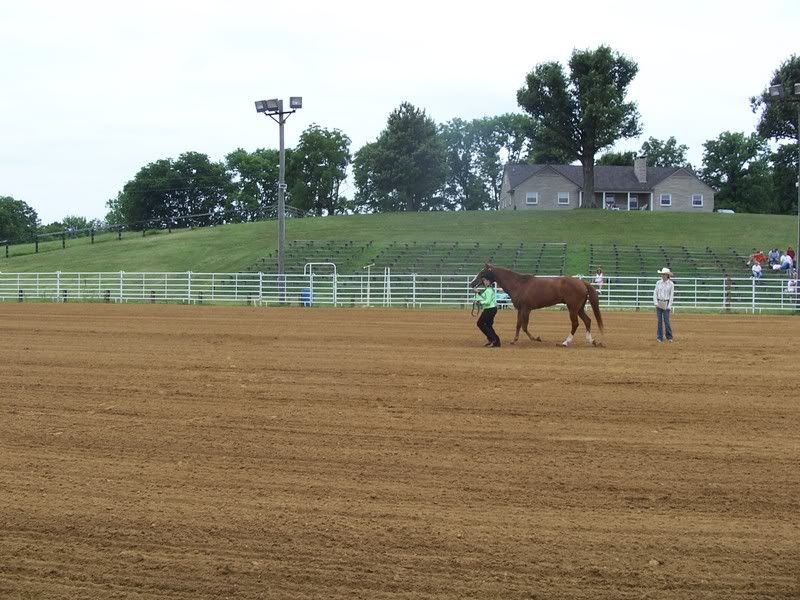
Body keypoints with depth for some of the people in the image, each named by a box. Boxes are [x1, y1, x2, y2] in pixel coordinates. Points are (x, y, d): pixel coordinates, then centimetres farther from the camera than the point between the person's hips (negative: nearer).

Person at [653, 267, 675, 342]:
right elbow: (655, 293, 6)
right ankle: (660, 337, 8)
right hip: (659, 304, 3)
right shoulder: (658, 283, 6)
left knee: (666, 321, -4)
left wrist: (669, 306, -9)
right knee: (659, 321, 3)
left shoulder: (671, 284, -3)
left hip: (666, 304, -3)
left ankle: (669, 337, 9)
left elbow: (671, 296, -3)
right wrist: (656, 303, -6)